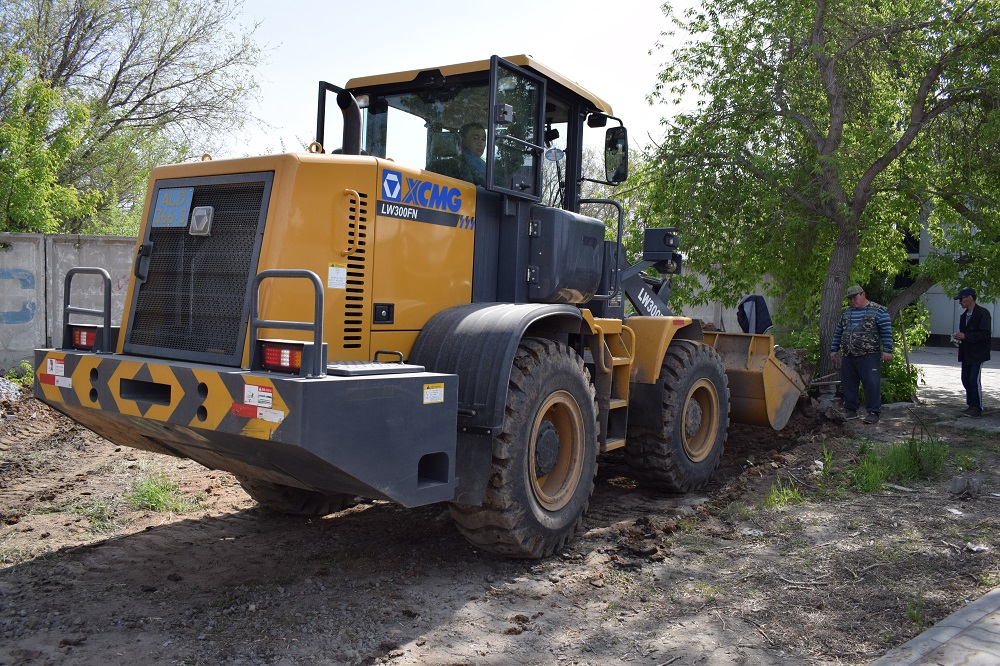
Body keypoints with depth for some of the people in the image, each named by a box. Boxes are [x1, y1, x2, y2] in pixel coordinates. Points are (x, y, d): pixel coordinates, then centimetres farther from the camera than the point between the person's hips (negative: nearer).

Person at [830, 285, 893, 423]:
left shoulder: (878, 311, -1)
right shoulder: (846, 313, 17)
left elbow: (887, 332, -6)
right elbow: (838, 333, 22)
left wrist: (887, 350, -13)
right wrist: (834, 349, 18)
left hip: (869, 356, -6)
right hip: (848, 357, 6)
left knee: (871, 384, -8)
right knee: (848, 384, 8)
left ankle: (873, 412, -3)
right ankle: (850, 410, 18)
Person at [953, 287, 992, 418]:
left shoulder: (983, 313, -11)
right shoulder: (964, 316, 15)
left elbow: (986, 334, -18)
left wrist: (965, 336, -21)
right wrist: (959, 338, 4)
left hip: (978, 353, -8)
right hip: (966, 354, 8)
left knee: (974, 379, -11)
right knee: (966, 379, 8)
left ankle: (977, 409, -4)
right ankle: (971, 405, 18)